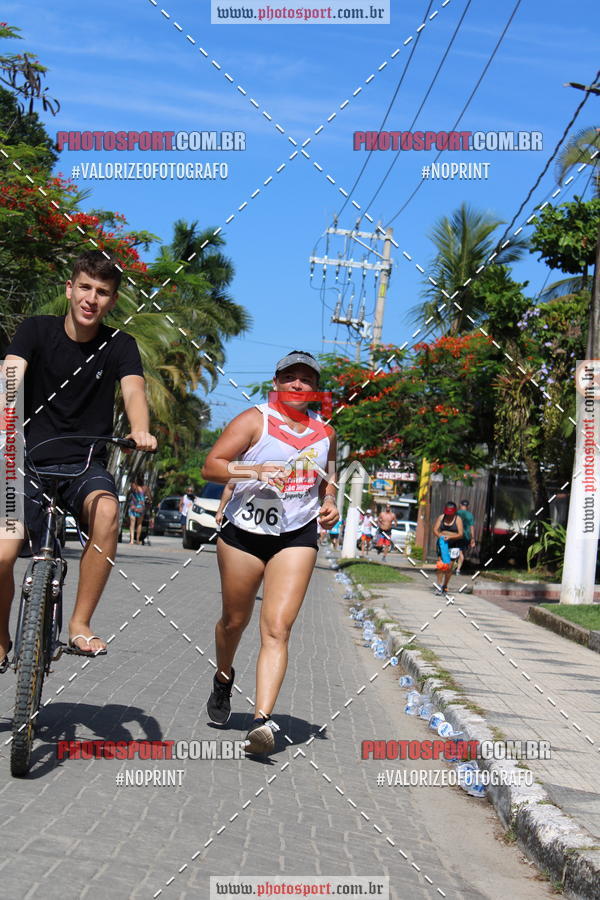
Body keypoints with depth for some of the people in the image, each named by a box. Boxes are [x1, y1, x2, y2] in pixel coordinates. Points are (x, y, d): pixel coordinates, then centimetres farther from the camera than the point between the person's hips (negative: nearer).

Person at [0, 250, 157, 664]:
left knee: (107, 511, -34)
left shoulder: (119, 345, 2)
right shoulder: (37, 330, 0)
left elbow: (133, 390, -15)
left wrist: (140, 431, -38)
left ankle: (80, 625, -18)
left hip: (86, 466, 0)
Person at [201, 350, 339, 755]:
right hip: (245, 532, -1)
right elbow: (211, 466, -11)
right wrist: (255, 471, -26)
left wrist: (330, 505, 5)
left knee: (278, 628, -12)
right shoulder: (254, 421, -5)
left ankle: (262, 720, -20)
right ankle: (223, 680, 45)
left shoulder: (325, 432, 9)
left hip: (297, 536, 2)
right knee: (235, 620, 14)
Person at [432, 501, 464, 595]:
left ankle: (445, 586, 13)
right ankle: (439, 585, -7)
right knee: (440, 565, -9)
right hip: (442, 543, 1)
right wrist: (441, 536, -20)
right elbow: (435, 530, 0)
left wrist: (450, 537, -23)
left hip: (453, 545, -1)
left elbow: (460, 534, -9)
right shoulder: (441, 517, 5)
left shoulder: (458, 519, -2)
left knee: (449, 567, -1)